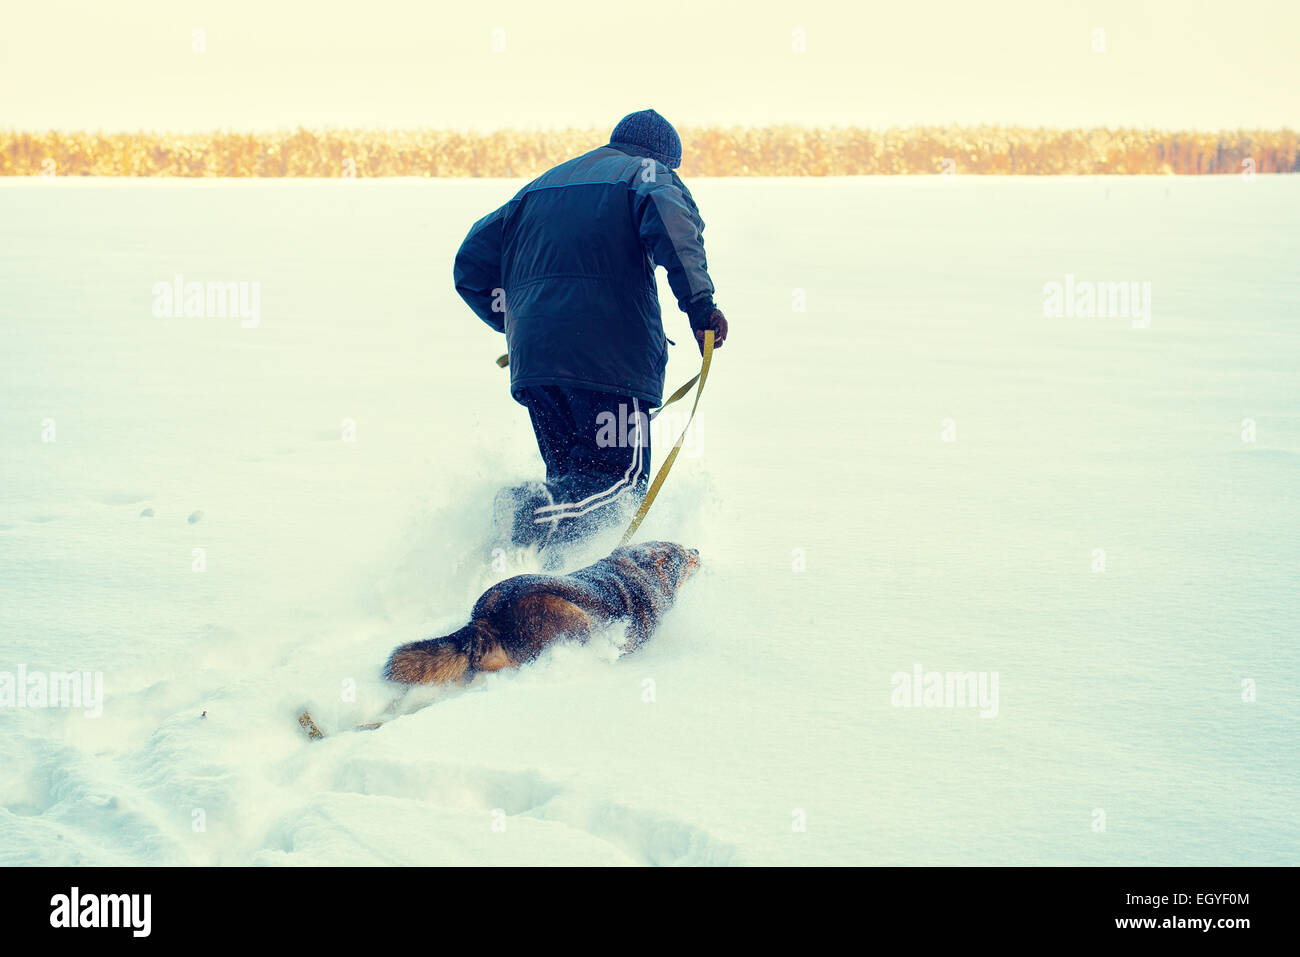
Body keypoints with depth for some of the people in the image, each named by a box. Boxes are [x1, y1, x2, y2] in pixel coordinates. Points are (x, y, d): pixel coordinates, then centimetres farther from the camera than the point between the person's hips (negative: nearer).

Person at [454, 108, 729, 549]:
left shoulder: (538, 187, 28)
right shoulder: (649, 173, 11)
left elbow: (471, 267, 24)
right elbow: (670, 220, -14)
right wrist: (700, 303, -18)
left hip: (531, 359, 6)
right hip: (610, 354, -6)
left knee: (572, 481, 15)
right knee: (621, 480, -6)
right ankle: (535, 510, -33)